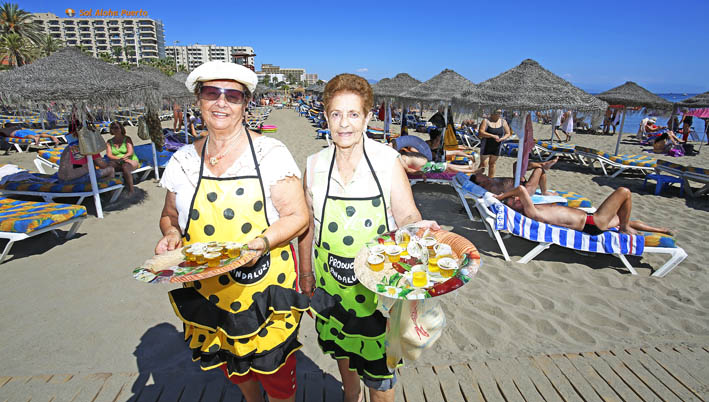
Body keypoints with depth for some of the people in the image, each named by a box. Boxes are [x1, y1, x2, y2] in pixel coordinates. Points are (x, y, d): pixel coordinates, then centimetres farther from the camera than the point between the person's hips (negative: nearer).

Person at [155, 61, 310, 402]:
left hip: (266, 291, -4)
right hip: (207, 294, 5)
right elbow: (170, 214, 15)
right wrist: (170, 234, -7)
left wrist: (261, 243, -27)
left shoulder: (270, 153, -10)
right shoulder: (183, 160, 2)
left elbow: (298, 216, -11)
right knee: (233, 367, 26)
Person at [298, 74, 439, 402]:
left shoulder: (387, 161, -13)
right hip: (332, 282, 3)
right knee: (342, 349, 26)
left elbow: (406, 216, -11)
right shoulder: (315, 165, -5)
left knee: (378, 366, 10)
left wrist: (417, 226, -34)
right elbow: (307, 224, 4)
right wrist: (306, 271, 10)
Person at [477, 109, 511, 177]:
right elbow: (481, 133, -16)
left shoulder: (503, 122, 4)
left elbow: (508, 133, 7)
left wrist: (501, 139, -13)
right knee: (483, 164, -6)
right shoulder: (486, 121, -6)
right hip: (486, 147, -3)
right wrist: (493, 136, -25)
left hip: (496, 147, 4)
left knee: (492, 164, 12)